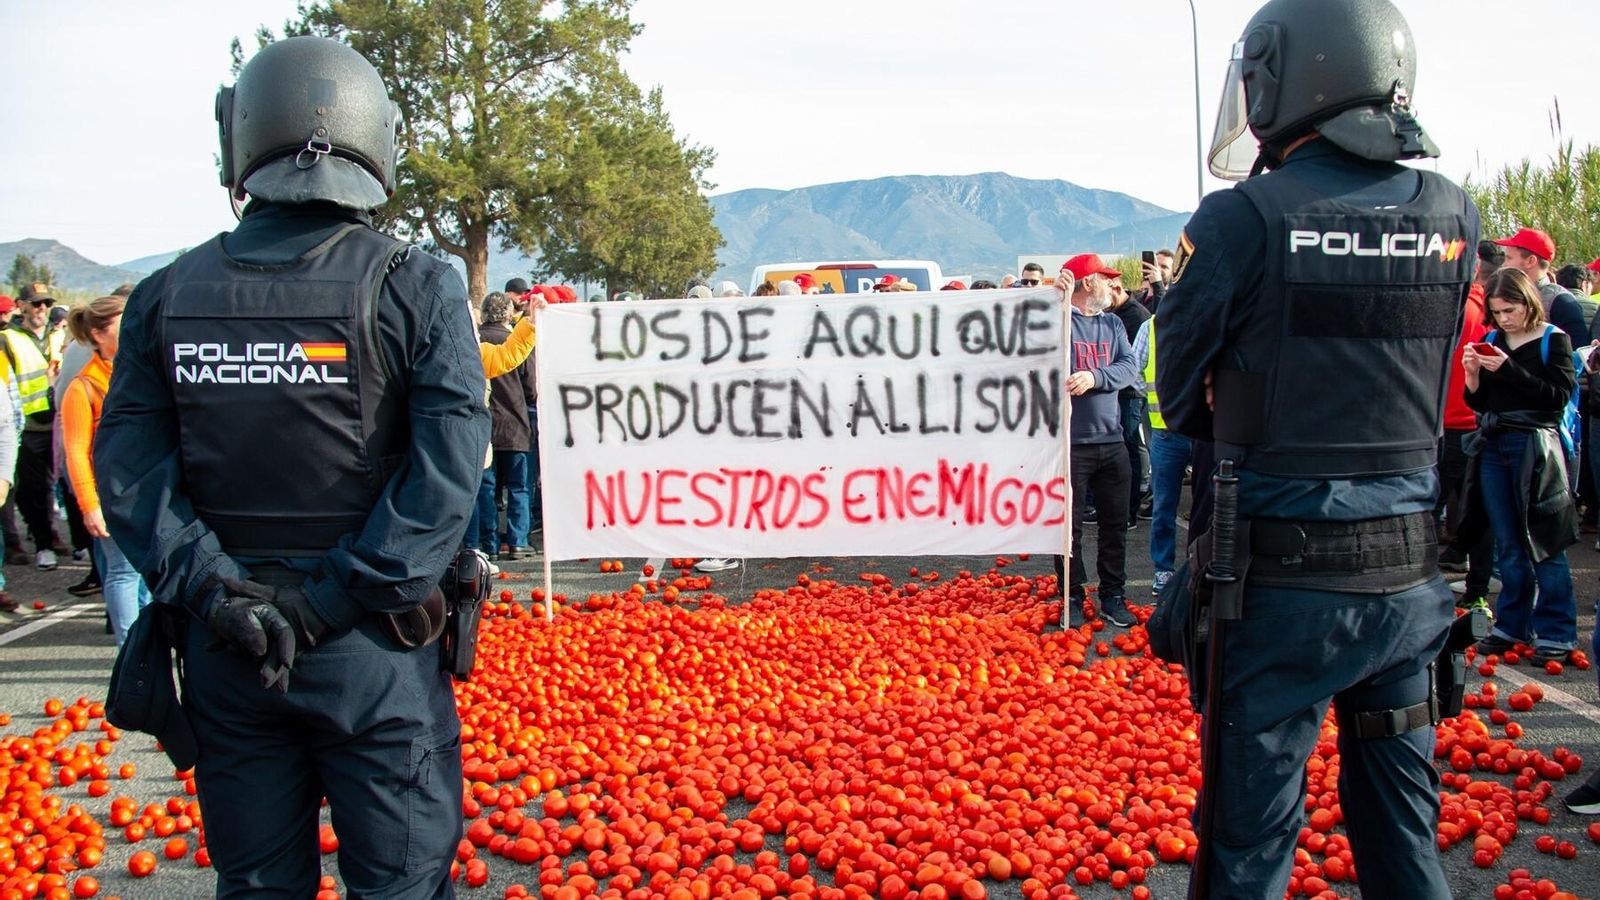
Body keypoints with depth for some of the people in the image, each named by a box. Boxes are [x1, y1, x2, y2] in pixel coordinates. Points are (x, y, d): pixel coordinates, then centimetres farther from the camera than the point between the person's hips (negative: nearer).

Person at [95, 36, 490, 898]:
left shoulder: (167, 296, 1)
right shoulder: (417, 288, -8)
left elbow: (126, 471, -5)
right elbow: (448, 467, -16)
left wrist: (212, 590, -8)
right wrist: (337, 600, -14)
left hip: (225, 652, 3)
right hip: (374, 652, -3)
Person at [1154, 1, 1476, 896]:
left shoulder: (1244, 221, -13)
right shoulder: (1453, 217, 1)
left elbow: (1180, 392, -5)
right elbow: (1434, 381, 9)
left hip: (1284, 581, -4)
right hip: (1409, 576, 5)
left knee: (1254, 826, 9)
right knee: (1403, 818, 20)